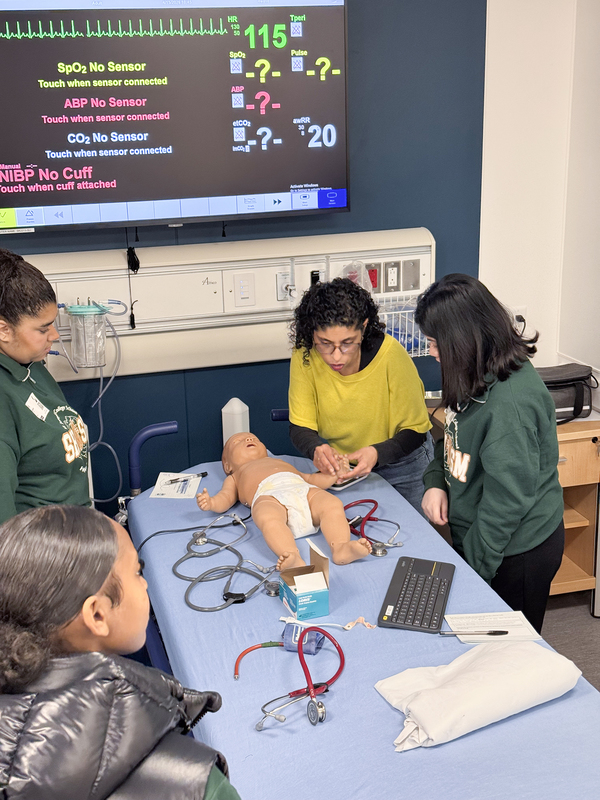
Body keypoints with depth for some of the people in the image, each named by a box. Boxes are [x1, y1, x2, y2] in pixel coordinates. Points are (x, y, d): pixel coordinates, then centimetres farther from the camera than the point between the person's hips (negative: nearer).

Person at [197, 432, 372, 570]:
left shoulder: (282, 463, 49)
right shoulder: (235, 477, 41)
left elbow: (312, 479, 40)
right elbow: (225, 498, 22)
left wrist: (334, 475, 22)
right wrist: (211, 503, -1)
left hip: (304, 490, 4)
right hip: (269, 496, -4)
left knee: (332, 504, -27)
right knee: (268, 518, -39)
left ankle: (341, 547, -45)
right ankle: (293, 558, -58)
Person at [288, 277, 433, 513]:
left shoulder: (391, 355, -28)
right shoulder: (304, 354, -21)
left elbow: (415, 431, -16)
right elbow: (299, 427, -12)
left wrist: (377, 453, -35)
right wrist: (316, 448, -35)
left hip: (399, 463, -2)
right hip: (337, 465, 2)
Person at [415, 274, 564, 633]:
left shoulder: (511, 401, -29)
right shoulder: (478, 377, 1)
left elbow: (508, 498, -26)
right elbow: (455, 440, 17)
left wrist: (474, 564, -18)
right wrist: (436, 481, -2)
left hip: (515, 553, -9)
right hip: (480, 537, 9)